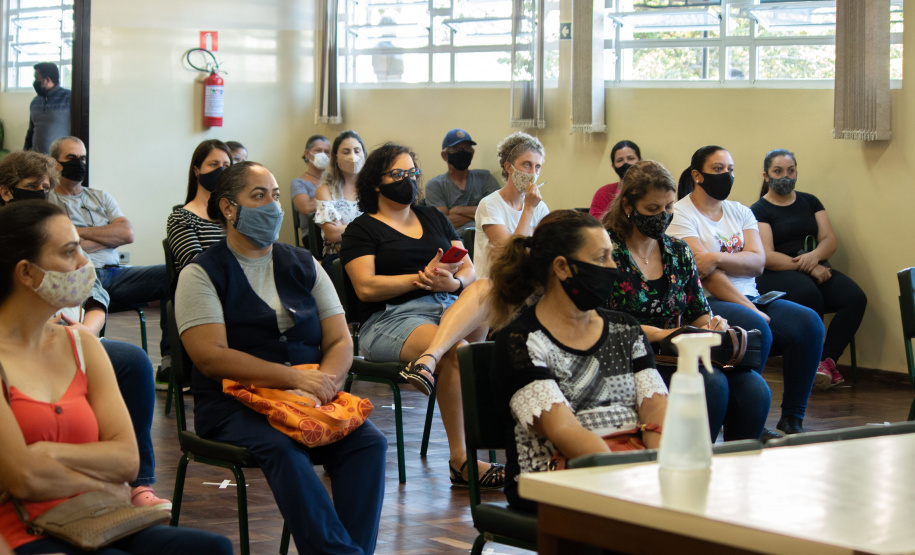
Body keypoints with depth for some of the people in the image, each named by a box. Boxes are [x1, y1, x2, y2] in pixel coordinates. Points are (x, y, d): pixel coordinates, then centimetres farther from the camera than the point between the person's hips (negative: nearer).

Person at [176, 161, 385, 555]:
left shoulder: (303, 266, 18)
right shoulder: (202, 274, 3)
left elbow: (340, 341, 13)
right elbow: (211, 356, -10)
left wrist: (326, 380, -12)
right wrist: (294, 378, -19)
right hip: (234, 404, -4)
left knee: (368, 442, -25)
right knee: (282, 447, -36)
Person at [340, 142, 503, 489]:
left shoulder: (434, 219, 24)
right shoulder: (362, 229, 8)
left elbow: (470, 271, 17)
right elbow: (366, 288, -6)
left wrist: (453, 282, -8)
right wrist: (421, 278, -15)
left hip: (450, 306, 5)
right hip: (390, 318, -5)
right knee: (457, 352, -34)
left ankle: (429, 361, -50)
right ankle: (459, 460, -32)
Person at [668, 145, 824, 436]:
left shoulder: (740, 212, 19)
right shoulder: (681, 214, -2)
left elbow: (758, 262, 2)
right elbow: (705, 275, -12)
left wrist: (717, 257, -17)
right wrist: (751, 310, -18)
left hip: (749, 299, 7)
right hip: (708, 304, -7)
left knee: (809, 323, -17)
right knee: (757, 329, -35)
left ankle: (792, 419, -11)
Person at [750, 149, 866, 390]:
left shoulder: (809, 202, 19)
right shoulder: (759, 211, 3)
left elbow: (830, 240, 10)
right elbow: (767, 257, -9)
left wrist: (815, 256, -13)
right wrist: (808, 268, -17)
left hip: (815, 270, 5)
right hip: (775, 276, -5)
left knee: (855, 298, -24)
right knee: (808, 294, -38)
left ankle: (826, 360, -25)